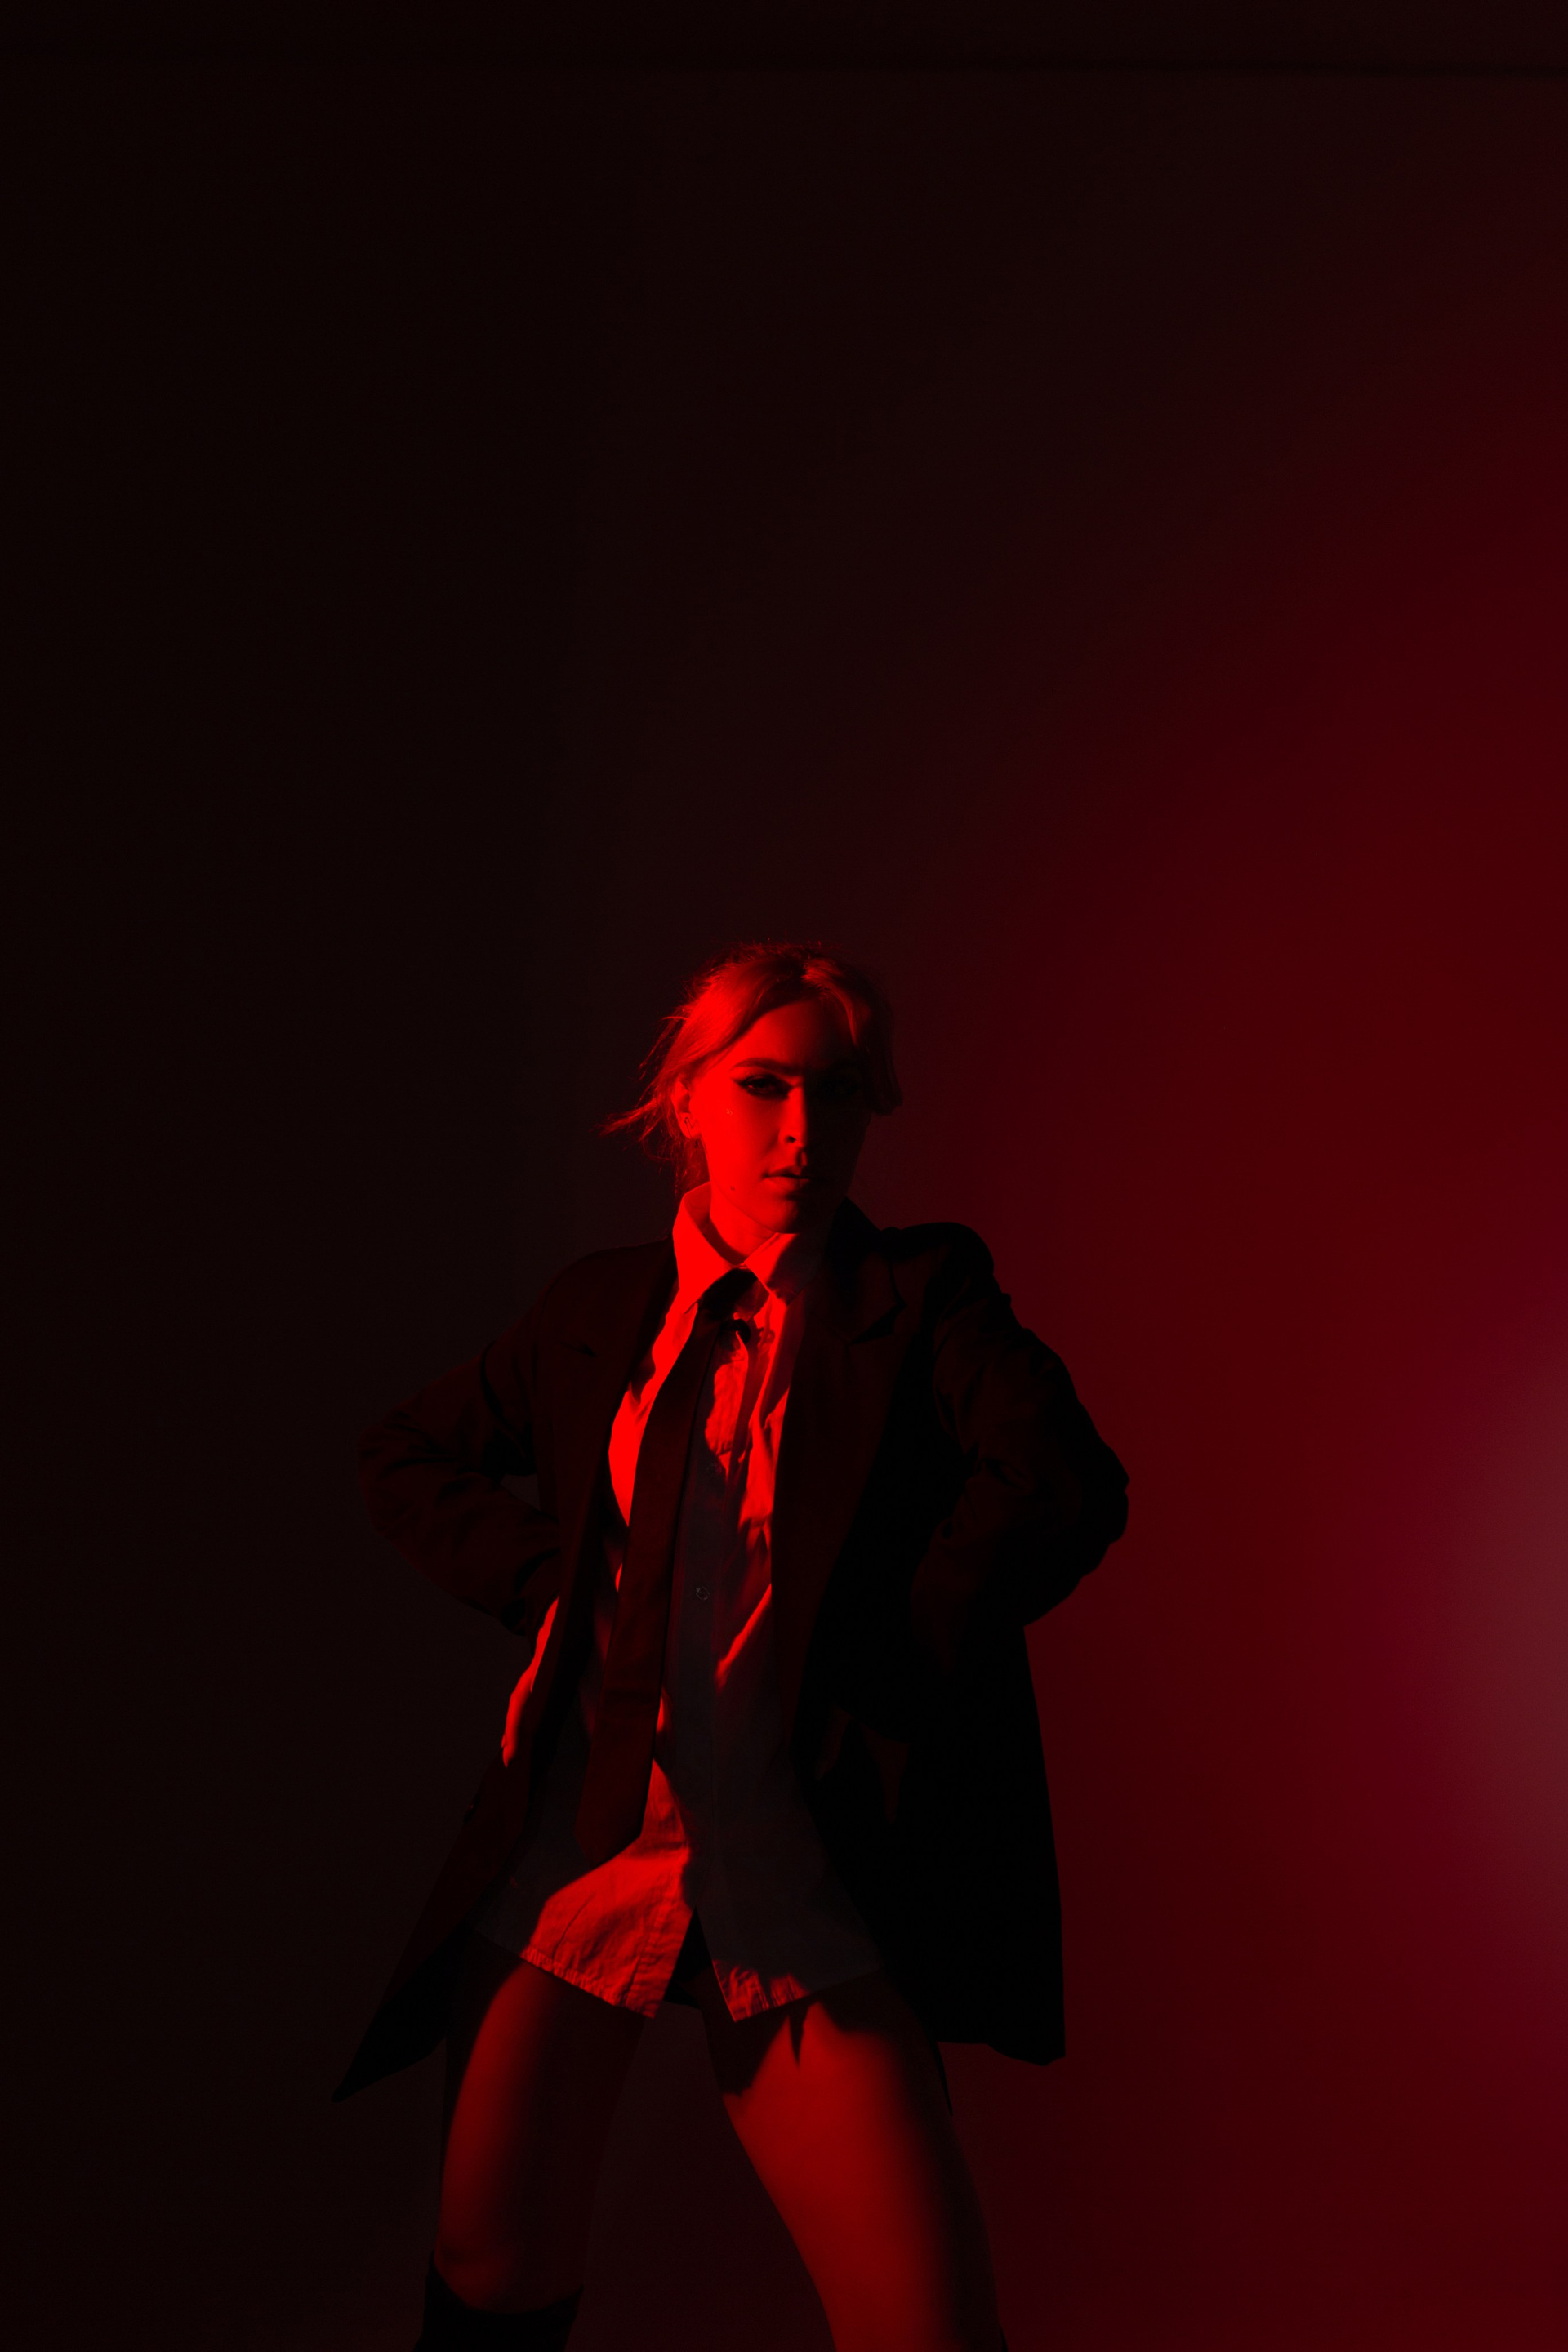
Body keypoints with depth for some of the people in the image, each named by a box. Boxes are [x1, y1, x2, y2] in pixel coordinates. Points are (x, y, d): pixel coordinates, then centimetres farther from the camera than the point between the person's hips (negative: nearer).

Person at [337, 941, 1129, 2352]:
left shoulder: (922, 1295, 1)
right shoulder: (604, 1308, 9)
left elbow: (1066, 1487, -14)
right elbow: (408, 1456, 20)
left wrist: (868, 1664, -10)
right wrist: (548, 1586, 5)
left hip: (797, 1867, -2)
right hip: (584, 1832, 2)